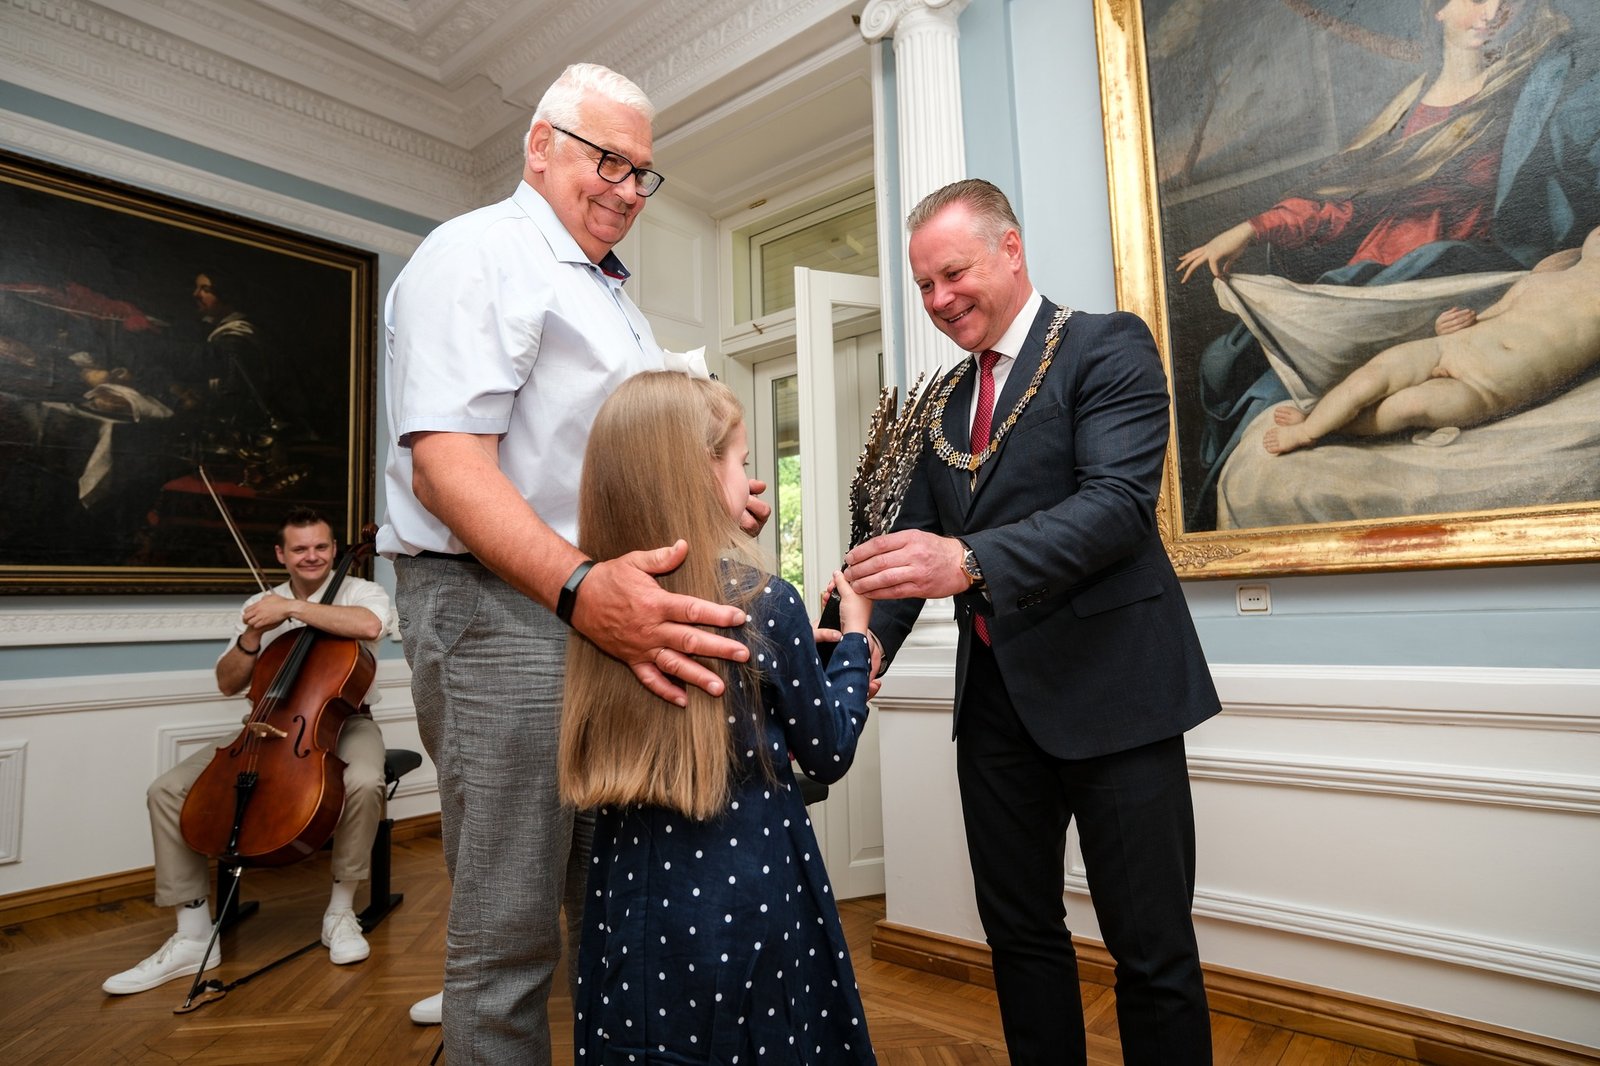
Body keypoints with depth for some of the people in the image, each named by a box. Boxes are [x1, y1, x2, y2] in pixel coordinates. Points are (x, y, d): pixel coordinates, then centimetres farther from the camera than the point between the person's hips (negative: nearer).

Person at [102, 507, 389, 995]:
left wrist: (291, 608, -24)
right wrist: (253, 635, -9)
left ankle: (340, 911, -13)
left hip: (344, 723, -5)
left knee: (364, 781, -36)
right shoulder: (262, 604, 11)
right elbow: (229, 683, 8)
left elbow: (368, 625, -31)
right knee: (168, 790, -11)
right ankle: (193, 935, -3)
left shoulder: (362, 591, -4)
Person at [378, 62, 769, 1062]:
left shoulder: (609, 292, 24)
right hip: (503, 612, -9)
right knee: (510, 939, 1)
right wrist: (579, 587, -34)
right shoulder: (480, 252, -5)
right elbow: (446, 464, -19)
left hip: (612, 609, 9)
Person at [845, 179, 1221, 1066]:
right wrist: (865, 641, -12)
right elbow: (914, 537, 6)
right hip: (994, 694, 6)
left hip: (1106, 685, -5)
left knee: (1152, 949, 7)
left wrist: (970, 560, -35)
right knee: (1018, 931, 17)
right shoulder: (945, 399, 13)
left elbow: (1121, 501, -20)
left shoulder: (1109, 347, -5)